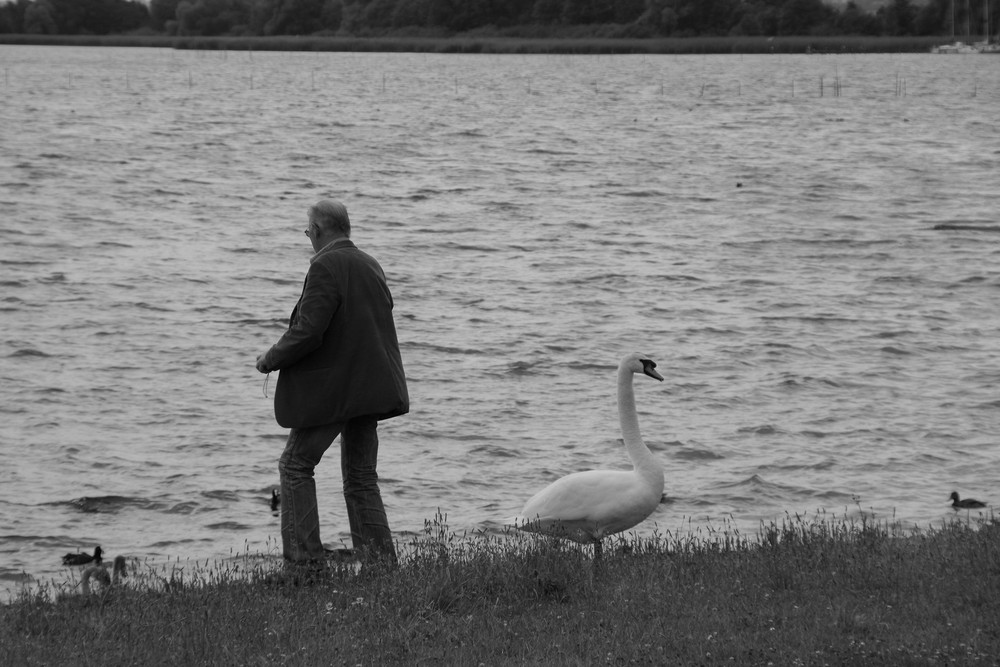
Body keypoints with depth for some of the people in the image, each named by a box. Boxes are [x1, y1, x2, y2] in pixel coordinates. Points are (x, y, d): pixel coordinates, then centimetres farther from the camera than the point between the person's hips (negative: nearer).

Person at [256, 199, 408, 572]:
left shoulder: (326, 267, -16)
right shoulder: (371, 266, 11)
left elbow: (308, 332, -22)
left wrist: (271, 359, -7)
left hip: (329, 389, -8)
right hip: (369, 387, 8)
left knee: (296, 465, 3)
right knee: (361, 475, 12)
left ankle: (305, 558, -1)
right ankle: (380, 562, 8)